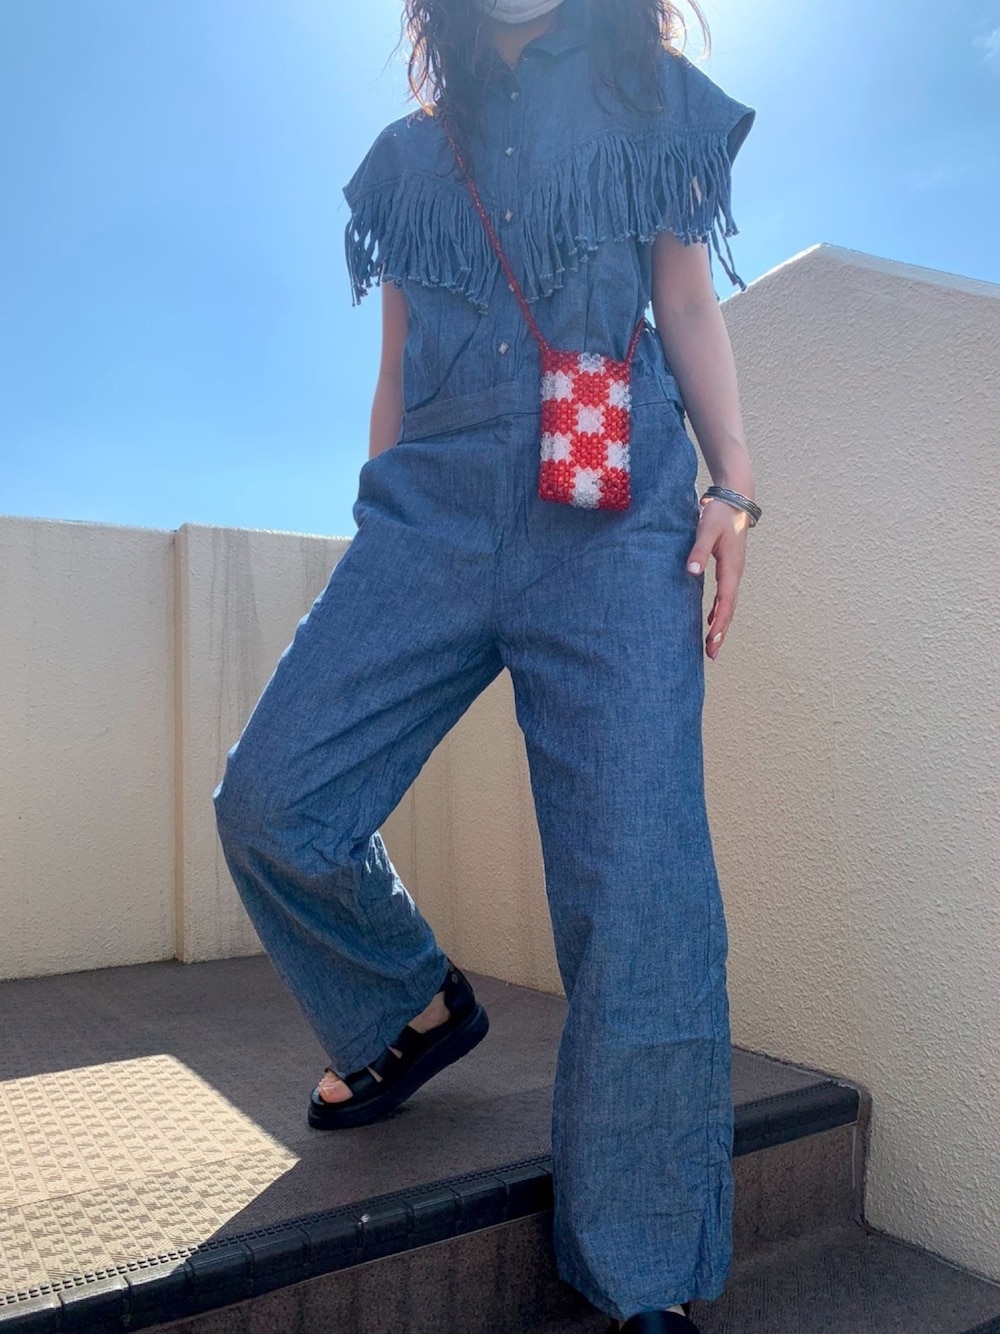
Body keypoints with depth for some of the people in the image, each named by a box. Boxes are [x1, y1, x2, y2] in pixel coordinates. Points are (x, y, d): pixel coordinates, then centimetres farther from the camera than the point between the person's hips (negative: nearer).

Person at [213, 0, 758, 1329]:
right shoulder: (412, 152, 25)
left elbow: (690, 304, 13)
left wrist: (733, 483, -2)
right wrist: (376, 547, 16)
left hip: (615, 519, -2)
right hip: (434, 509, 4)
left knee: (639, 885, -12)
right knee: (272, 800, -10)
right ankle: (418, 1008, 19)